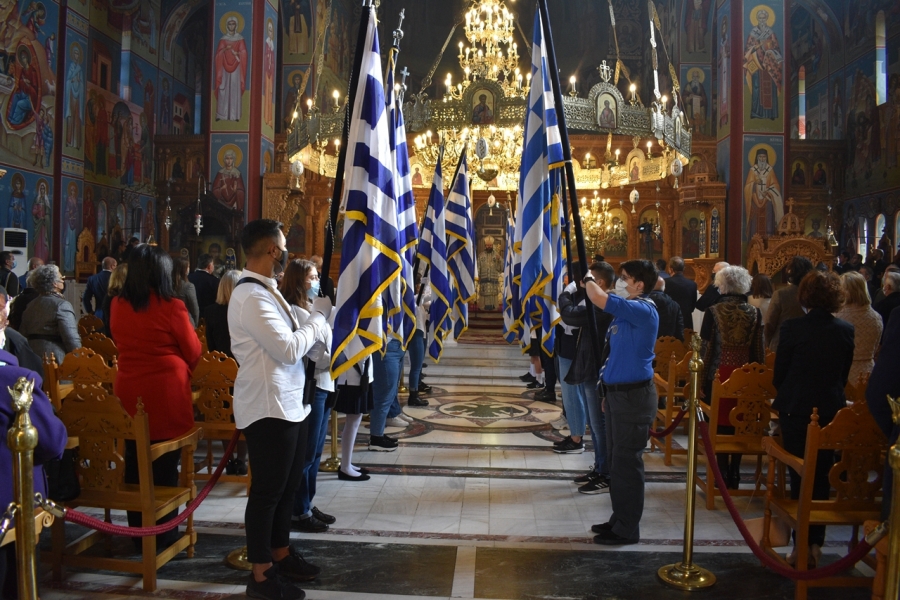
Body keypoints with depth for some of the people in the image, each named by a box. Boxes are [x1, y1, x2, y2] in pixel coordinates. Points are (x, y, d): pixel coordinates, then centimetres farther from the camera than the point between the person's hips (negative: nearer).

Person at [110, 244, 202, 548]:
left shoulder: (117, 305, 1)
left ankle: (138, 532, 25)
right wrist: (178, 368, 17)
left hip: (128, 391, 5)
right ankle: (163, 534, 16)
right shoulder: (171, 307, -13)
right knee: (165, 465, 6)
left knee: (134, 463, 13)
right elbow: (193, 352, -3)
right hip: (167, 392, -5)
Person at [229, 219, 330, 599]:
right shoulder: (251, 297, -20)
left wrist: (318, 323, 2)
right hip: (268, 408, -10)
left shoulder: (265, 290, 13)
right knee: (267, 489, 3)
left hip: (288, 403, 10)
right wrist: (319, 314, -12)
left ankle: (280, 554, 36)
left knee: (287, 485, 20)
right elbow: (289, 350, -23)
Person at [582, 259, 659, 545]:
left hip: (634, 395, -10)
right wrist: (608, 392, 20)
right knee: (616, 459, 17)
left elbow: (600, 299, -31)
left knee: (626, 463, 0)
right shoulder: (625, 311, 13)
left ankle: (627, 529, 12)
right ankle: (619, 518, 29)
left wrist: (588, 280, -9)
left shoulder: (643, 310, -17)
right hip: (617, 392, 10)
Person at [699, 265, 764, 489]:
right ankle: (734, 476, 17)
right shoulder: (755, 313, 0)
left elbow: (706, 346, -6)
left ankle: (723, 475, 9)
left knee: (721, 423, 6)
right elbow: (759, 349, 4)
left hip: (719, 374, -2)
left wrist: (701, 378, 1)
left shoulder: (714, 311, -8)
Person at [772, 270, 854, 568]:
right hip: (831, 410, 3)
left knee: (799, 477, 7)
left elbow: (779, 375, -6)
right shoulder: (846, 330, -3)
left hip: (796, 410, -3)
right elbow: (845, 374, 7)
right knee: (822, 477, 15)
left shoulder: (792, 328, -14)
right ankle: (815, 543, 20)